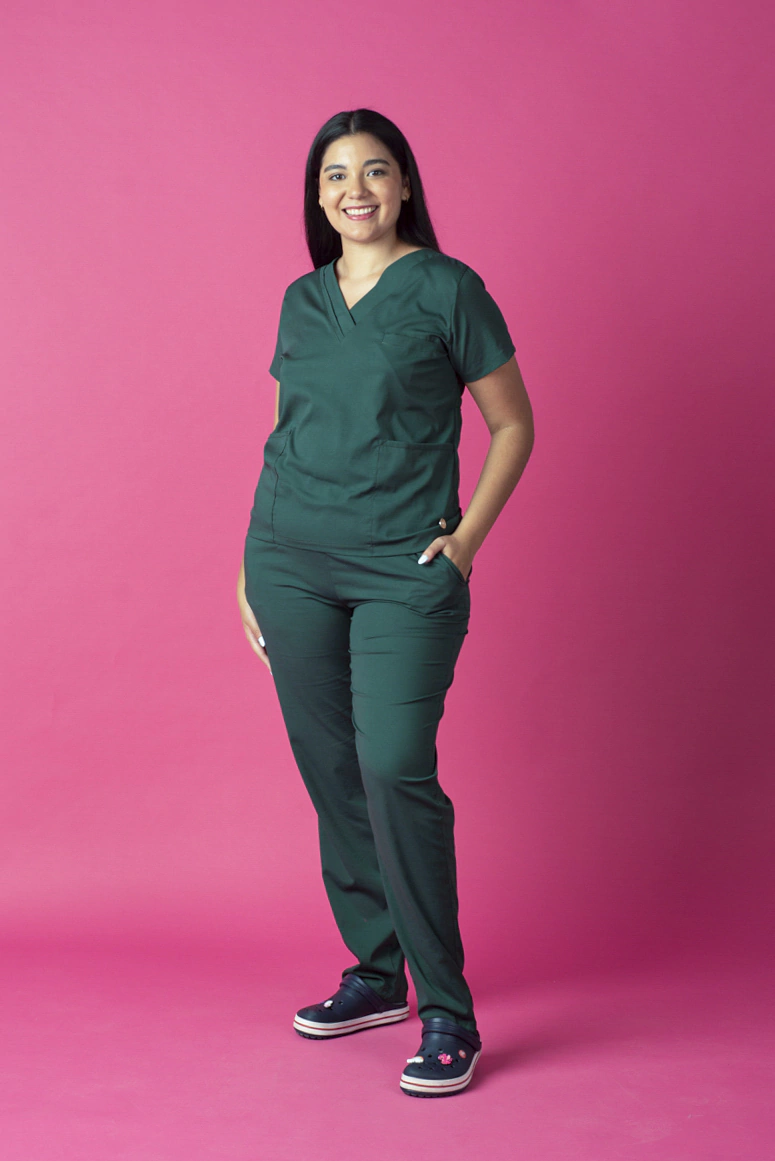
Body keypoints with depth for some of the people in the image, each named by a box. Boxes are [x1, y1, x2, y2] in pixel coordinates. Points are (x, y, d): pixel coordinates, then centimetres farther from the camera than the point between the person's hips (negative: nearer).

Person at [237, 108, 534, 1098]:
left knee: (395, 771, -15)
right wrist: (249, 562, 13)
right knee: (329, 772, 7)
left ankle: (447, 1012, -5)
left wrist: (465, 538, -7)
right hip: (291, 561, 5)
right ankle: (376, 973, 21)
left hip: (405, 570, -5)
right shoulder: (301, 301, 13)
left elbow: (514, 426, 3)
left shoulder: (447, 289, 0)